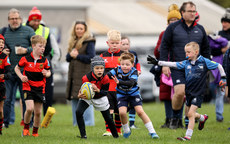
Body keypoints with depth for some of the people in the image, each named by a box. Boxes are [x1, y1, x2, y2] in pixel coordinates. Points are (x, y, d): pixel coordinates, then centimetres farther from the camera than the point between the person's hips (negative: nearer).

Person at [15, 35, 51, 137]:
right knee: (30, 108, -18)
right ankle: (26, 128, 5)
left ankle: (35, 131, 22)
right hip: (28, 87, -3)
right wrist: (21, 76, -9)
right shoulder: (26, 59, -6)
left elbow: (48, 72, 14)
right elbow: (17, 68, 8)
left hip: (40, 89, 3)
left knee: (38, 112, 5)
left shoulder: (44, 61, 1)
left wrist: (46, 74, -9)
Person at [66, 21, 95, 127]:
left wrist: (77, 56, -9)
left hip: (85, 74, -8)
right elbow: (67, 57, 16)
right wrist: (71, 55, -6)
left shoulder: (89, 42, -4)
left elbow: (91, 58, -13)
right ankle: (76, 122, 15)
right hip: (73, 76, 8)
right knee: (74, 99, 9)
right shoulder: (73, 42, 18)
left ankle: (88, 122, -9)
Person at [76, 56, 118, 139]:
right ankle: (83, 134, -14)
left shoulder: (105, 78, -25)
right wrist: (80, 95, -45)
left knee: (108, 118, 9)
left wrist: (98, 90, -44)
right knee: (78, 112, -24)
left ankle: (115, 134, 35)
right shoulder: (87, 78, -29)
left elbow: (105, 92, -23)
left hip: (100, 98, 1)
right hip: (87, 97, -1)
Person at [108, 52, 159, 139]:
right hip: (122, 95, 1)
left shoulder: (134, 72, -23)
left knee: (140, 111, -15)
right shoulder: (117, 70, -17)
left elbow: (131, 83, -40)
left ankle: (152, 132, -7)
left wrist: (119, 82, -55)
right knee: (122, 112, -19)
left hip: (133, 94, -1)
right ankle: (126, 131, 7)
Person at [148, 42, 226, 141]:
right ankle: (202, 118, 46)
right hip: (188, 92, 6)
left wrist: (223, 78, 0)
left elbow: (219, 66, 0)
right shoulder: (186, 63, 1)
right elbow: (173, 64, 0)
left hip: (198, 93, -6)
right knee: (188, 114, 15)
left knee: (191, 113, -13)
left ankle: (188, 136, -8)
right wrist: (157, 62, -4)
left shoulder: (204, 62, -10)